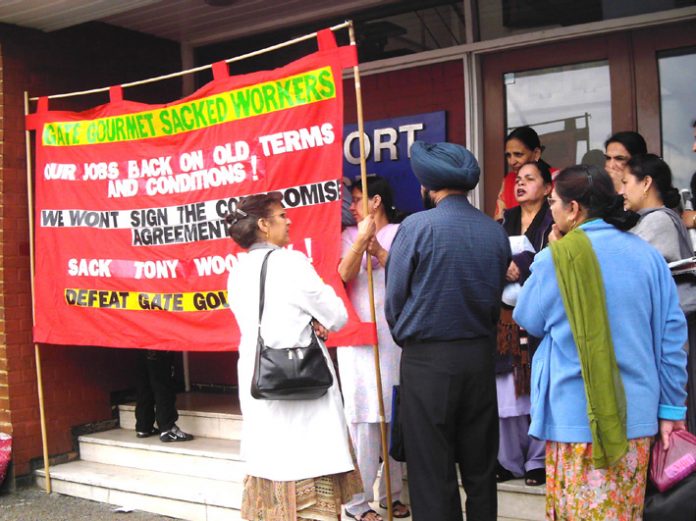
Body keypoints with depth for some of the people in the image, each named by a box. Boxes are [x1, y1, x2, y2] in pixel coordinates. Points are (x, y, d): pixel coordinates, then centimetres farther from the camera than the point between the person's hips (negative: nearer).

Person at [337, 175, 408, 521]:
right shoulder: (350, 234, 10)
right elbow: (344, 275, -5)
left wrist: (376, 248, -13)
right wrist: (361, 240, -16)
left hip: (394, 335, 0)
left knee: (395, 415, 6)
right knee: (363, 417, -2)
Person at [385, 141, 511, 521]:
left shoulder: (416, 226, -11)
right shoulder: (496, 232, 1)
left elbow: (394, 297, -7)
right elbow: (496, 294, 8)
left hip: (427, 358, -4)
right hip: (480, 355, 4)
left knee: (432, 469, 6)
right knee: (480, 465, 15)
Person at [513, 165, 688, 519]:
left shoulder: (556, 258, -10)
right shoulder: (647, 254, 1)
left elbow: (528, 320, 5)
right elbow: (672, 334, 4)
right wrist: (671, 405, 11)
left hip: (578, 417, -4)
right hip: (637, 413, 5)